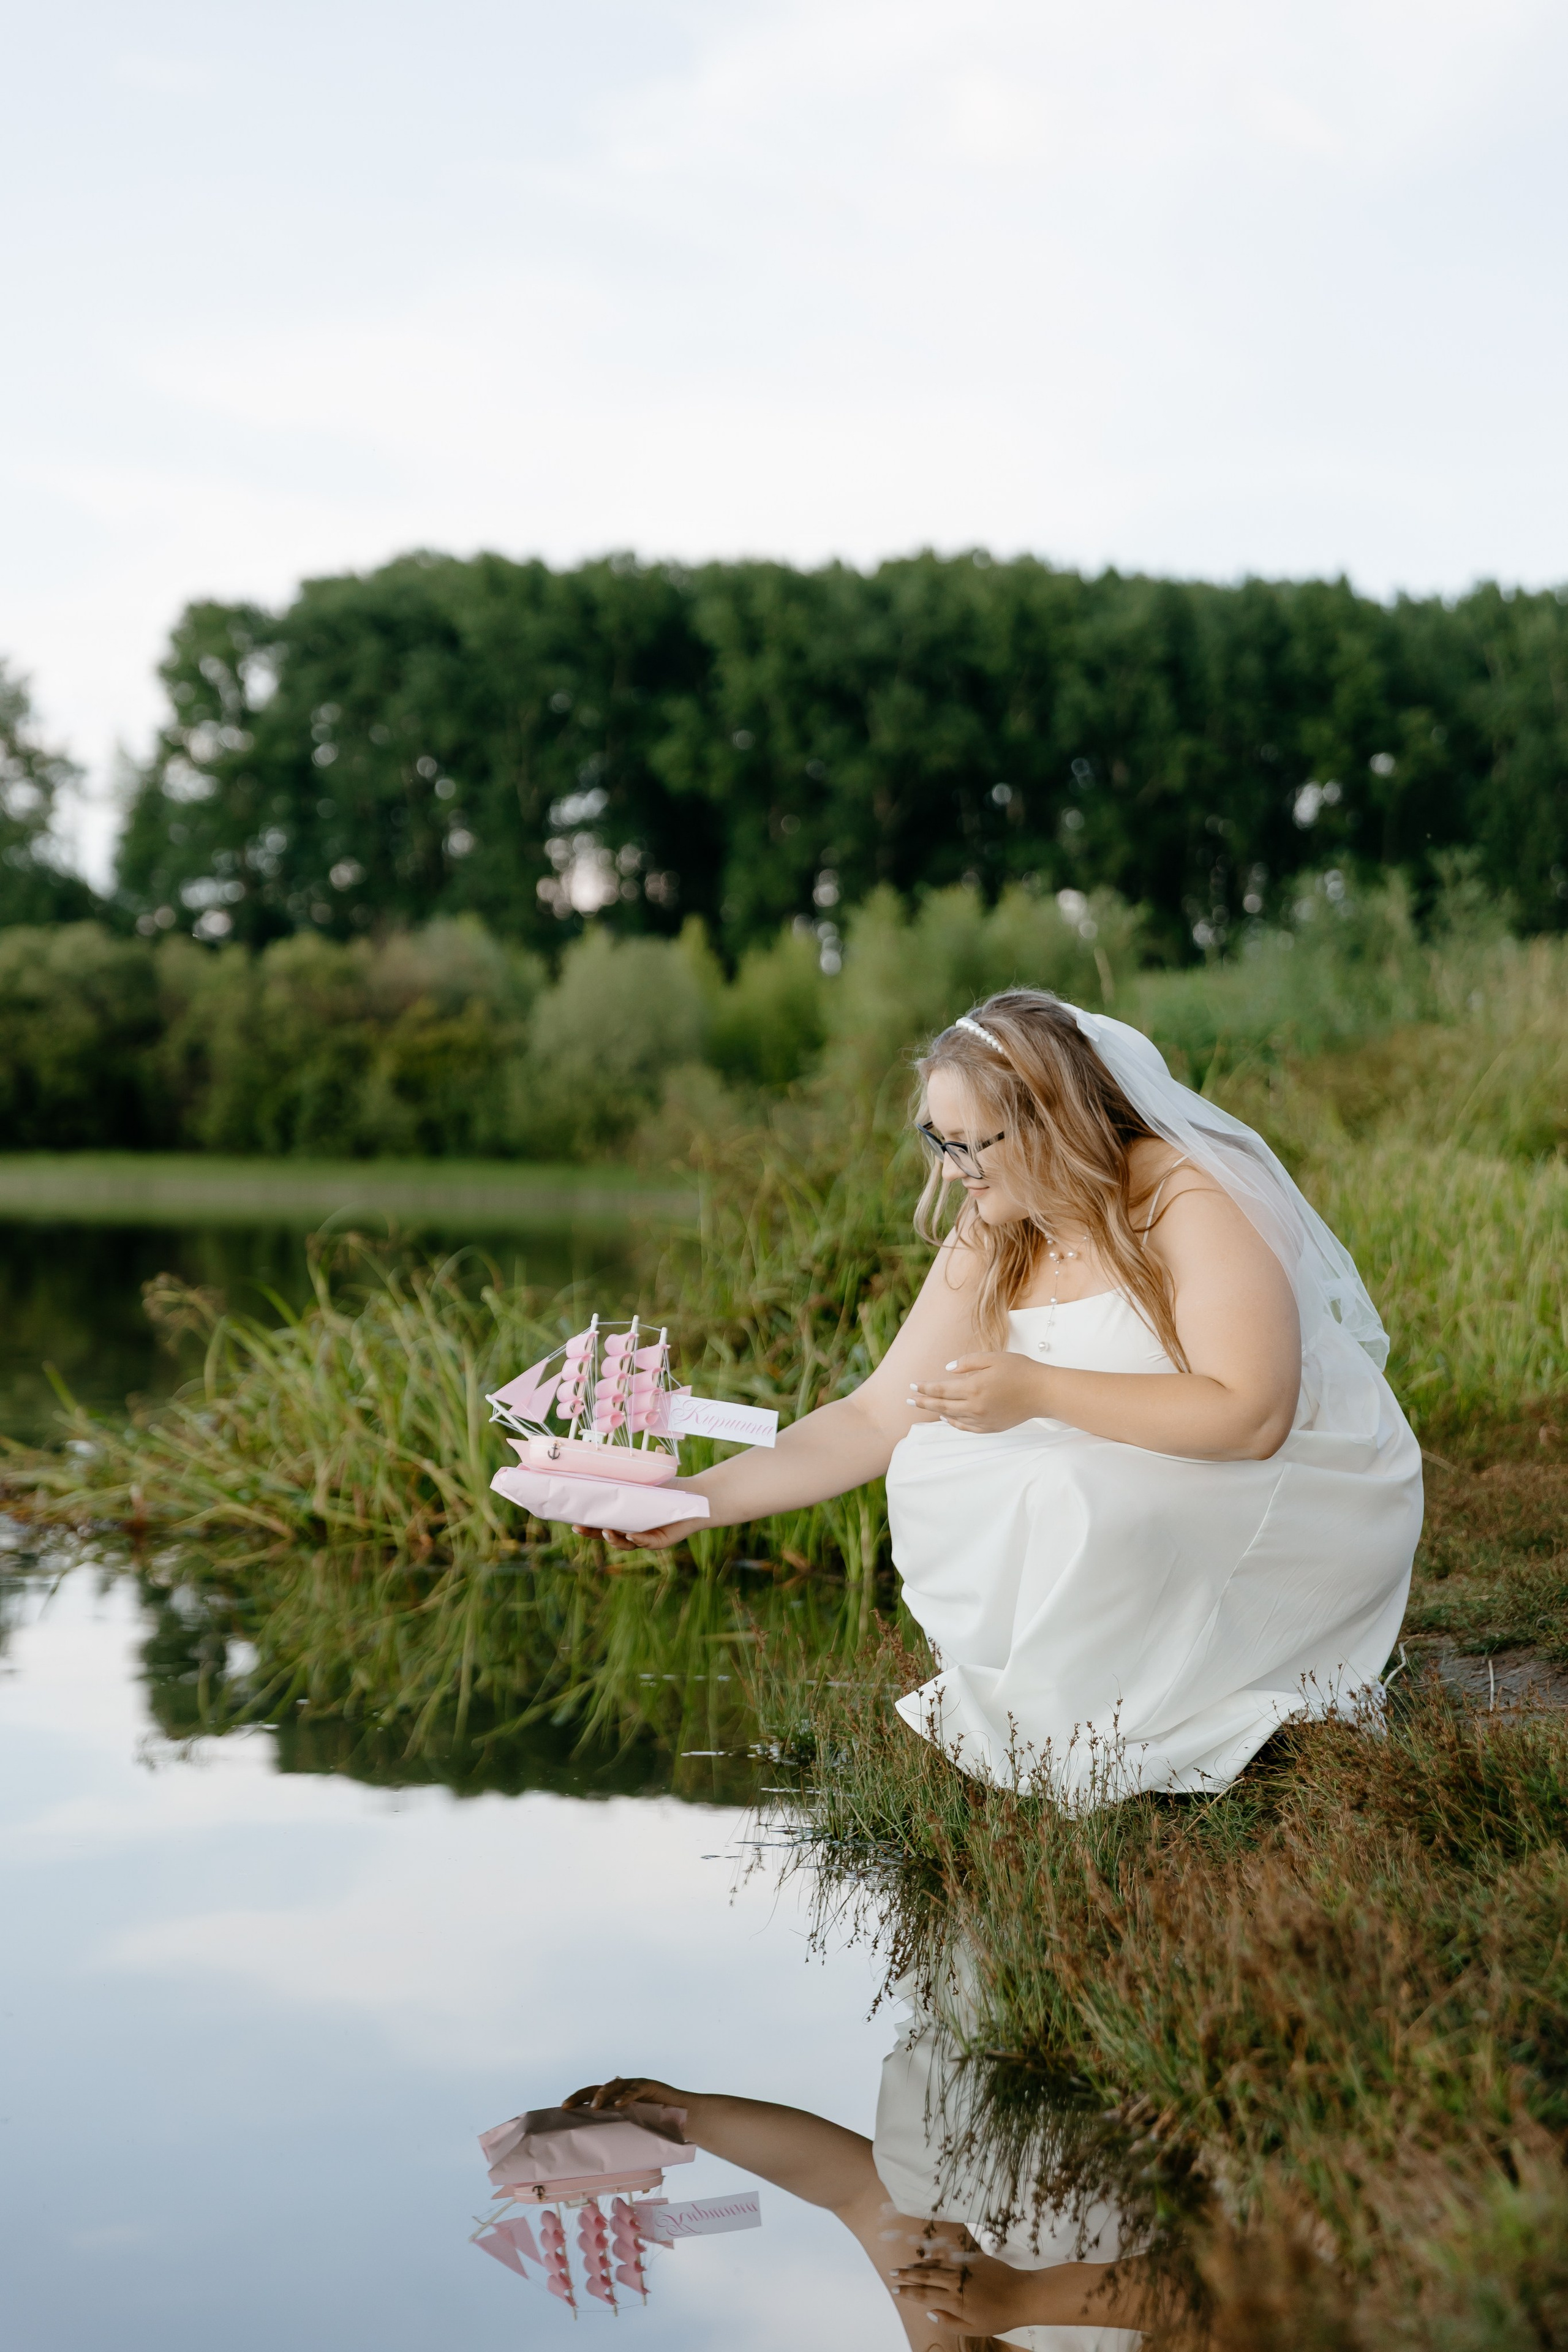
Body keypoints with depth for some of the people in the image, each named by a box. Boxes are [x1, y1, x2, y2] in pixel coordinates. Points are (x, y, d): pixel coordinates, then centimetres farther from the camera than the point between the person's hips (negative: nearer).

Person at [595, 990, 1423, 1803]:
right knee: (935, 1467, -11)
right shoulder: (987, 1244, -1)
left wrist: (1040, 1391, -32)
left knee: (1071, 1497, -31)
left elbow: (1251, 1416, -30)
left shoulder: (1192, 1199, -22)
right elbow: (875, 1418, 0)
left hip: (1313, 1501, -7)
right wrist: (698, 1500, -11)